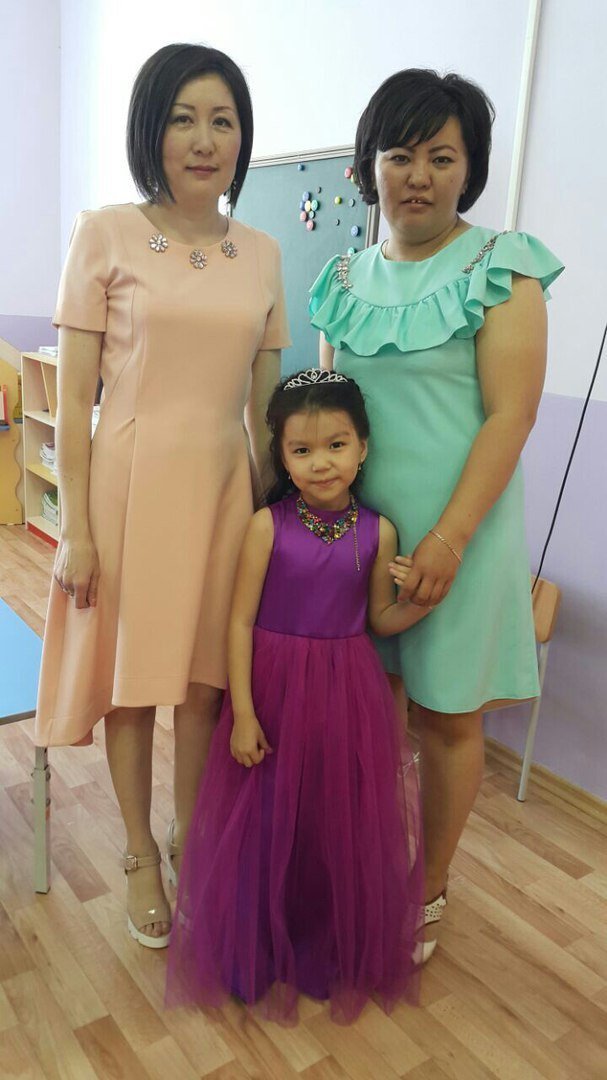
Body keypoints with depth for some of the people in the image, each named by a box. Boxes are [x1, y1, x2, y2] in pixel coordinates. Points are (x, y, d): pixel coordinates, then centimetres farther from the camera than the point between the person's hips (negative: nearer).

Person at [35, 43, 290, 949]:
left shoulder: (262, 255, 7)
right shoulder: (106, 236, -3)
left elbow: (262, 401, 10)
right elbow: (73, 397, -5)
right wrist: (74, 527, -9)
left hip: (223, 484, 3)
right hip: (130, 480, -3)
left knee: (205, 676, 13)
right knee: (130, 675, 9)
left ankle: (190, 836, 37)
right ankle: (140, 852, 32)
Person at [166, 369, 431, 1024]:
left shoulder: (377, 533, -3)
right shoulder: (268, 526, -10)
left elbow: (380, 621, 6)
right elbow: (241, 622, -9)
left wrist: (422, 600, -14)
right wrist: (243, 713, -12)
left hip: (347, 696, 2)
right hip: (273, 688, -2)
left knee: (344, 824, 14)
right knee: (269, 823, 10)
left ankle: (343, 951, 40)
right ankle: (266, 954, 36)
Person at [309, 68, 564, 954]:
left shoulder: (500, 270, -6)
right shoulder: (344, 279, 9)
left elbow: (510, 418, -13)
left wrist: (448, 538, -19)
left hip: (454, 529, -4)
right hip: (353, 524, 5)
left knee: (446, 715, 7)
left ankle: (429, 889, 29)